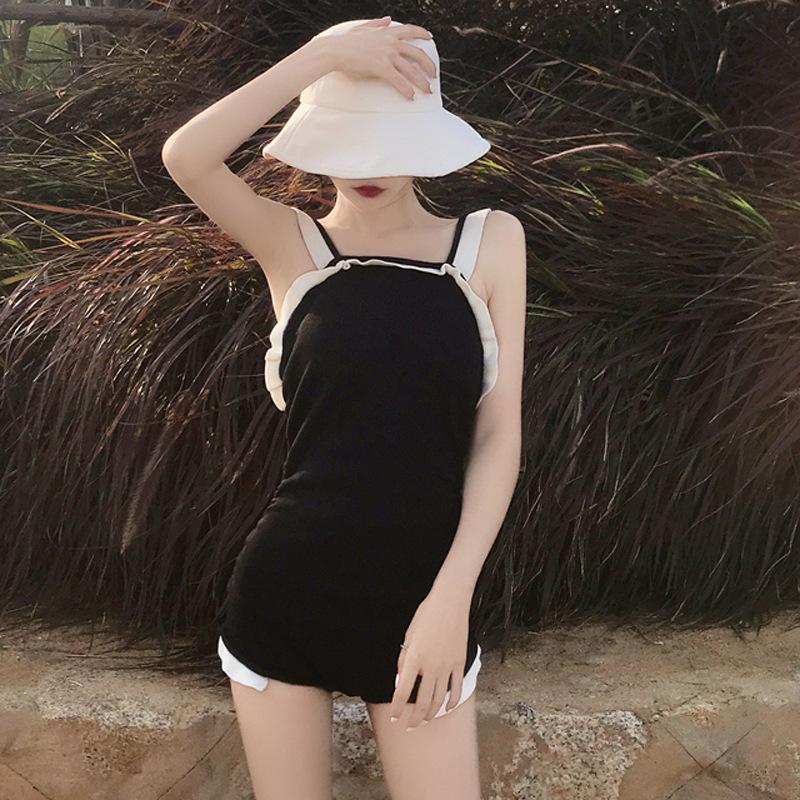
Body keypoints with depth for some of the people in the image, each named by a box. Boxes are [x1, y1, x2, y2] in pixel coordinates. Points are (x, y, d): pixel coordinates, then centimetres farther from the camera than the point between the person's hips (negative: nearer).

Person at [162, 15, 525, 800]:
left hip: (421, 596, 0)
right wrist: (329, 53, -21)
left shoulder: (490, 240, 0)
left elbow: (499, 433, -3)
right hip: (283, 593, 0)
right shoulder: (290, 242, -1)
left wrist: (452, 595, -10)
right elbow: (183, 156, -21)